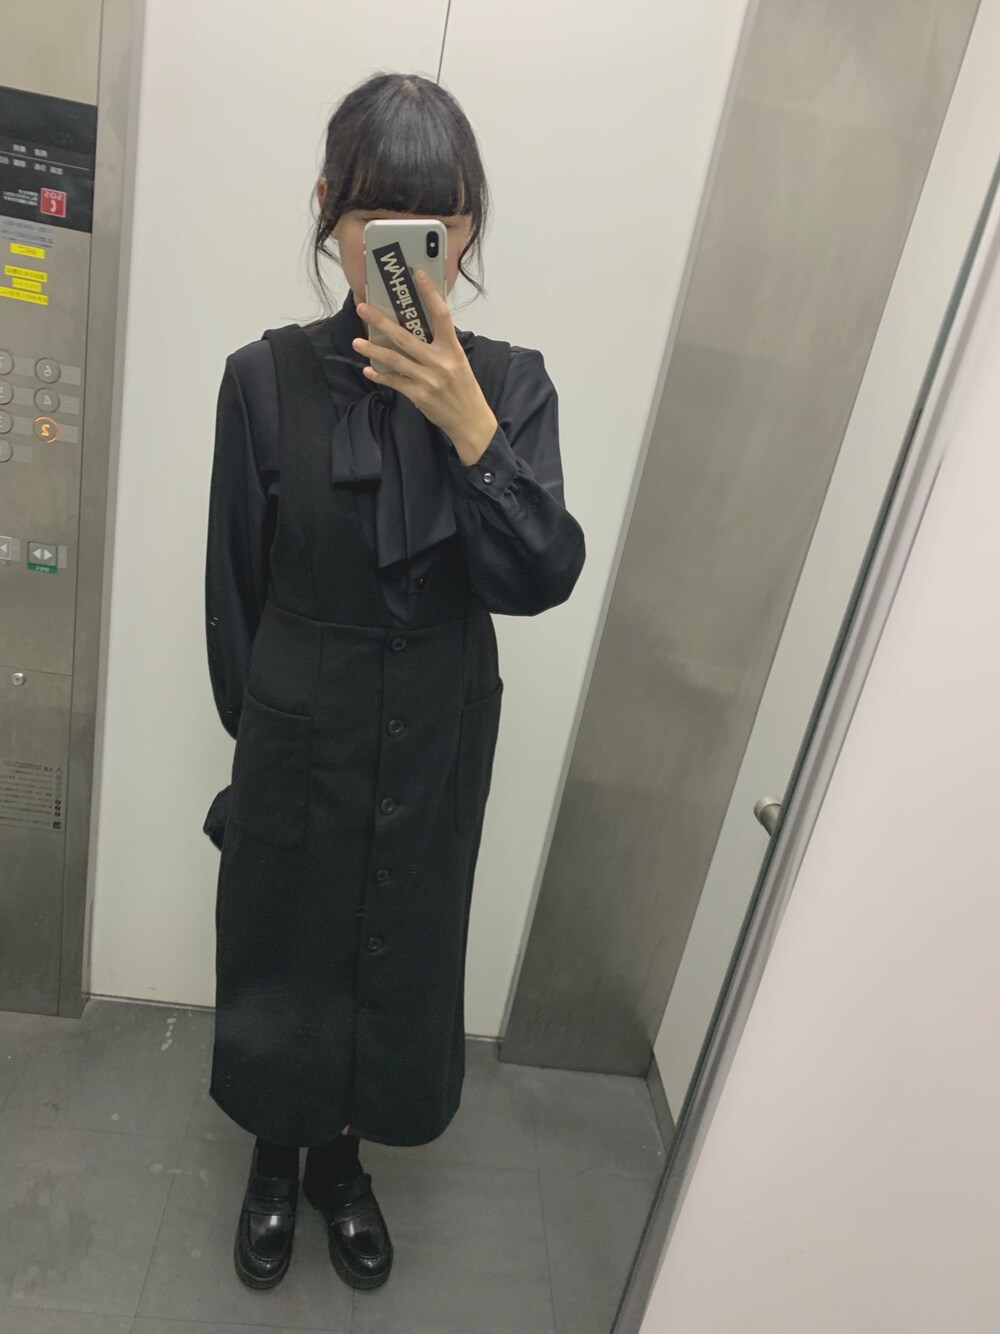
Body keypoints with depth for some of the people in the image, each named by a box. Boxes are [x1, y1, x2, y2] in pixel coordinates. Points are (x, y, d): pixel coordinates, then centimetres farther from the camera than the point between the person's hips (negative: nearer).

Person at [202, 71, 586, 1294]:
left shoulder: (510, 383, -6)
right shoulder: (266, 378, -10)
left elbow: (540, 581, -14)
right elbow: (235, 584, -2)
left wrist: (468, 426, -25)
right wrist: (259, 724, 5)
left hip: (436, 747, 2)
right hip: (297, 737, -1)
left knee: (398, 963, 18)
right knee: (280, 953, 18)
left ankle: (339, 1157, 51)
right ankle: (273, 1159, 51)